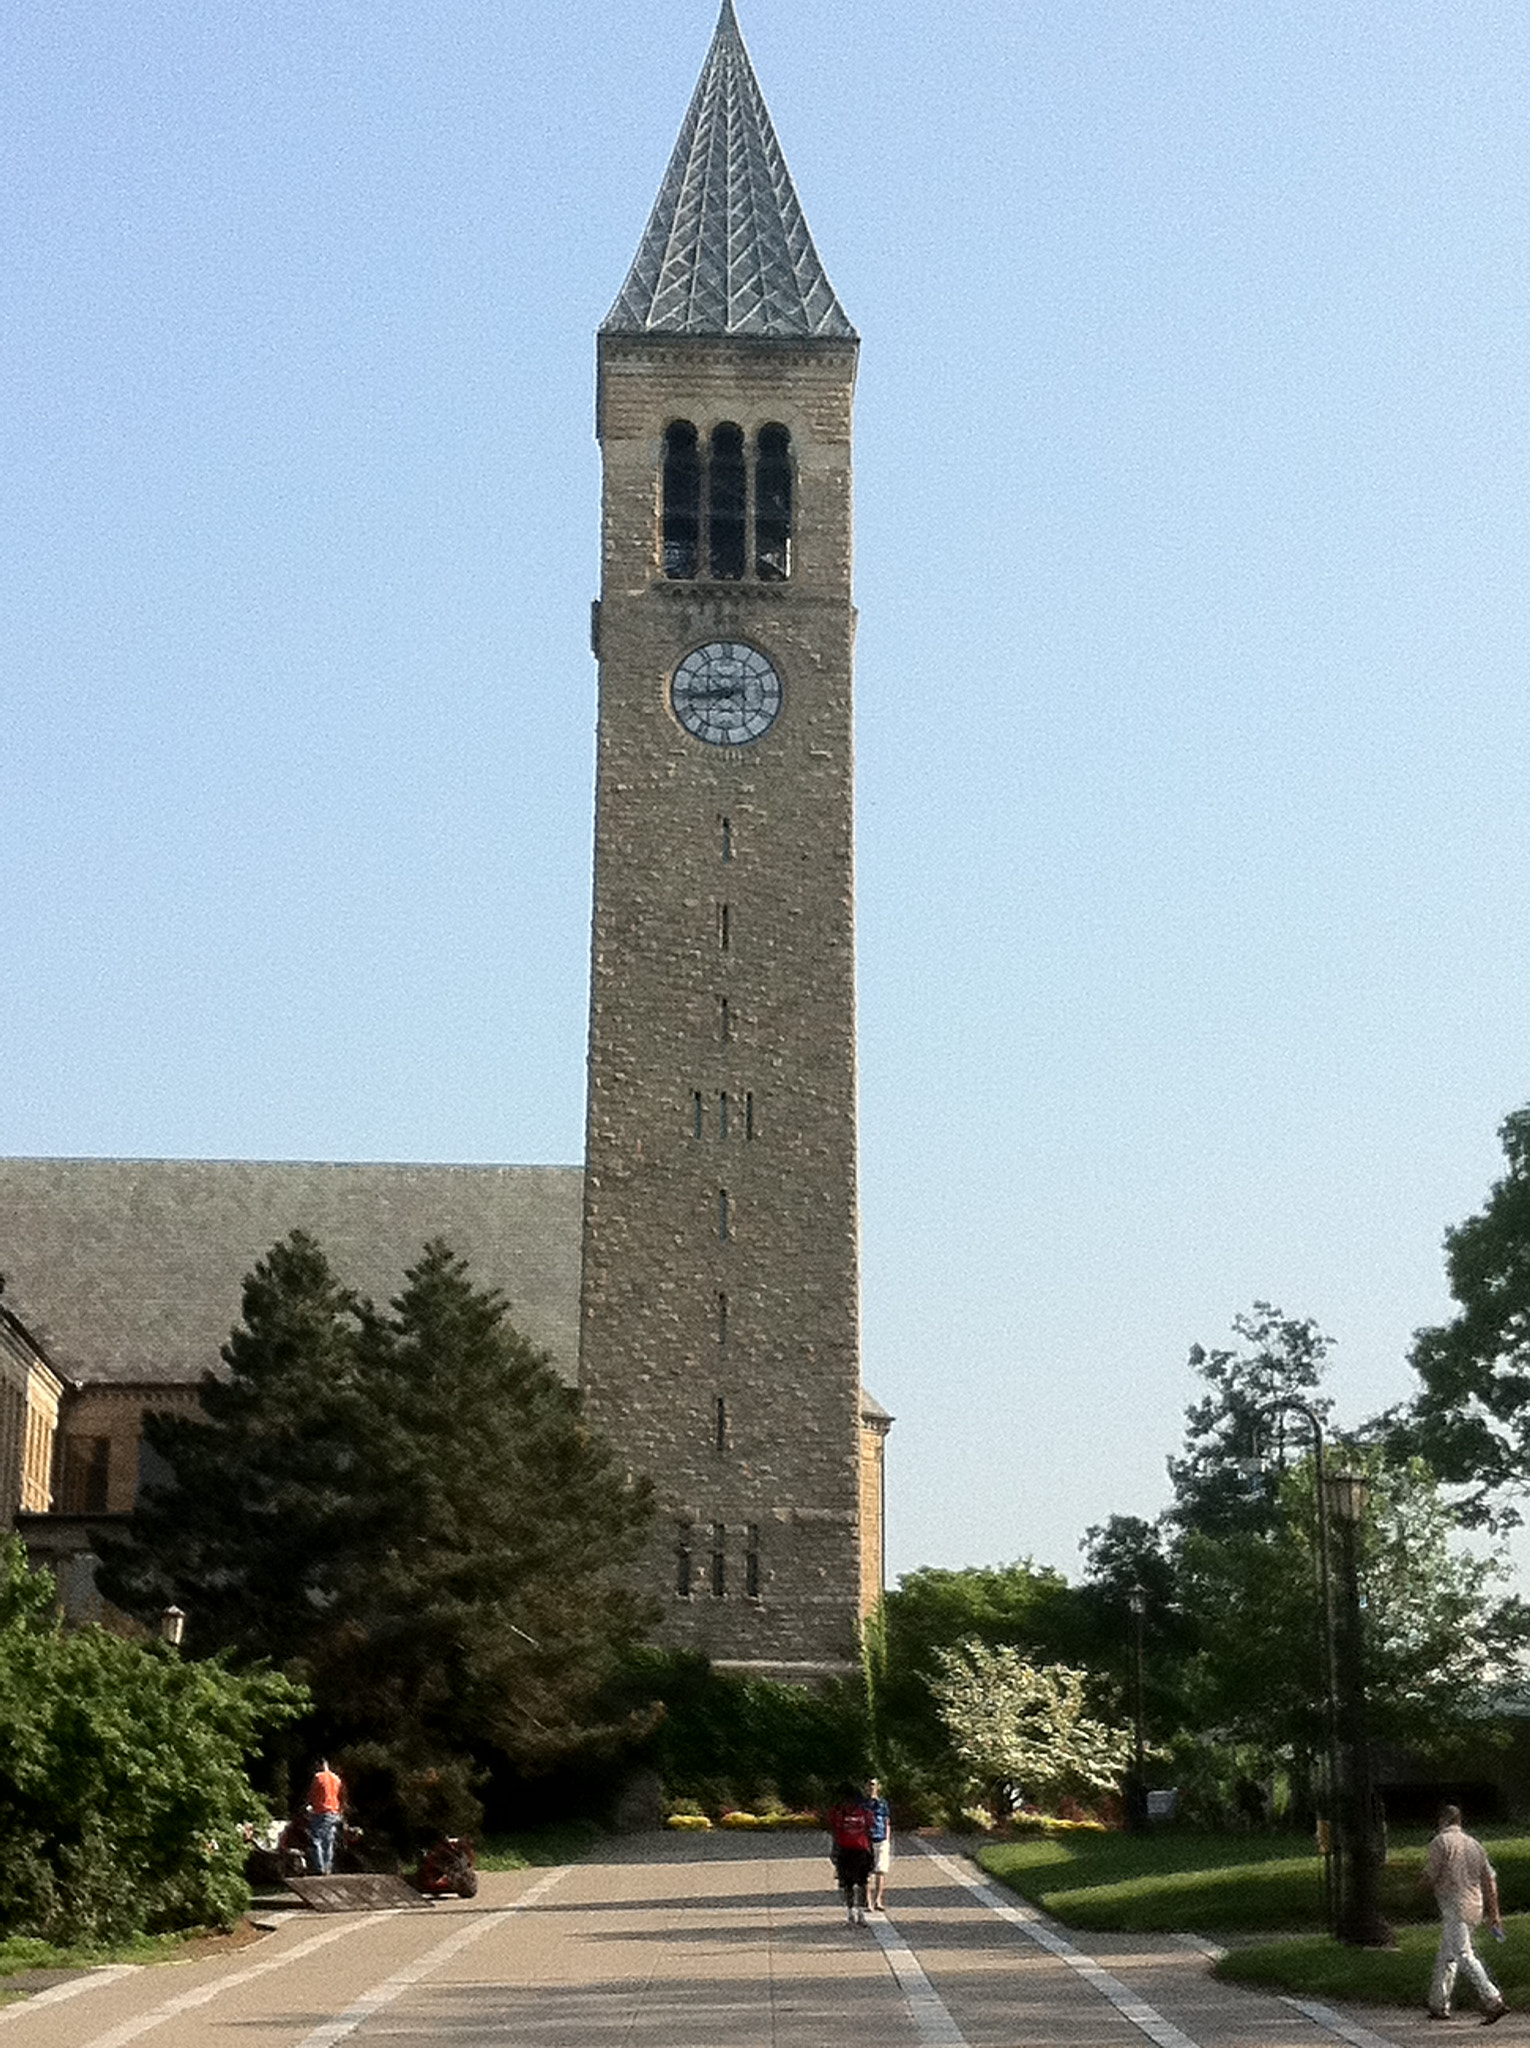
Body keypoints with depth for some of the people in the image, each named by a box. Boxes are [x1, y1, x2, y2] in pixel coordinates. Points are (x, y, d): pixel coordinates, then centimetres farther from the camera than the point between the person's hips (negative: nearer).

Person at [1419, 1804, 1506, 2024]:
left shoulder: (1441, 1842, -6)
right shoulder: (1474, 1843, 15)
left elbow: (1429, 1878, -10)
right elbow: (1490, 1879, 13)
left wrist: (1420, 1886, 13)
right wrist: (1494, 1913, 16)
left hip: (1454, 1908, -8)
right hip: (1475, 1907, 8)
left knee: (1465, 1956, -14)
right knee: (1446, 1957, 16)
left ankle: (1493, 2001, -25)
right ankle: (1439, 2006, 21)